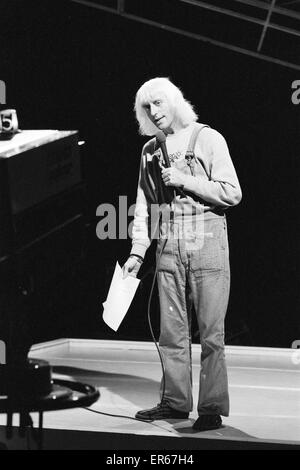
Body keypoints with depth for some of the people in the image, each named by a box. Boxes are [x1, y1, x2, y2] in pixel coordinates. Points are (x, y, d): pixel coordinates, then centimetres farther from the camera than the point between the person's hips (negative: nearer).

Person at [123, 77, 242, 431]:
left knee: (210, 332, -4)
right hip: (168, 245, 5)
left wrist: (185, 180, -13)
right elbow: (144, 205, 16)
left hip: (206, 242, -5)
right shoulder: (151, 150, 13)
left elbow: (232, 193, -7)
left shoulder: (208, 139, -2)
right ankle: (175, 402, 17)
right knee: (171, 330, 8)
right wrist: (137, 252, 10)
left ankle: (212, 408, 0)